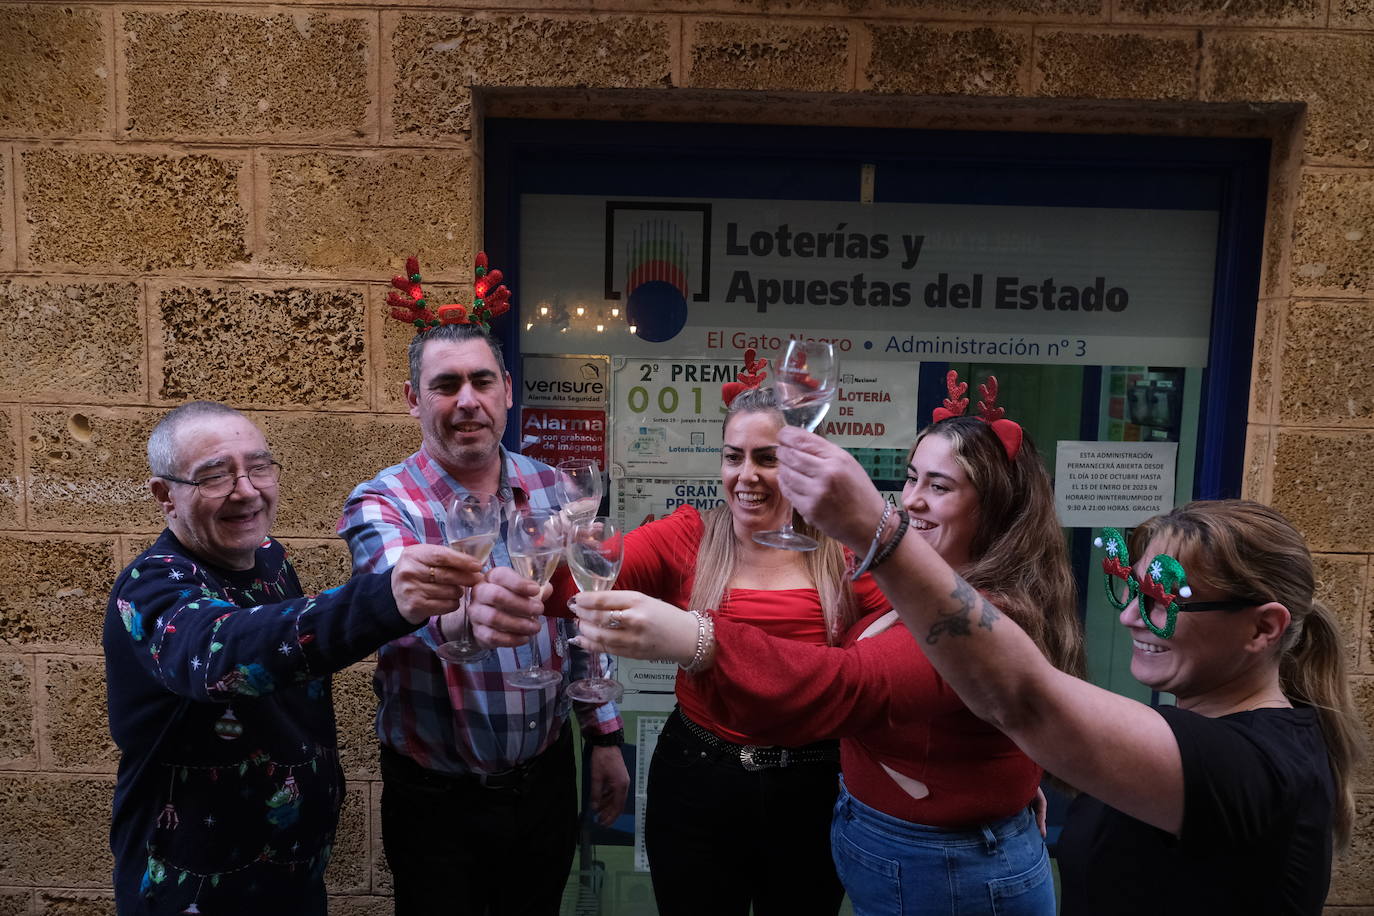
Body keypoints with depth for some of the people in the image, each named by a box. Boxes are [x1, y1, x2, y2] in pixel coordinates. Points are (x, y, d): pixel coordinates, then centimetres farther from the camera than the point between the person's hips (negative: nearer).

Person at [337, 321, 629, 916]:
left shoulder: (548, 487, -2)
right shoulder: (381, 507, -15)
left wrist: (605, 737, 5)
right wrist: (466, 611, -59)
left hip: (548, 780, 4)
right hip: (438, 800, -3)